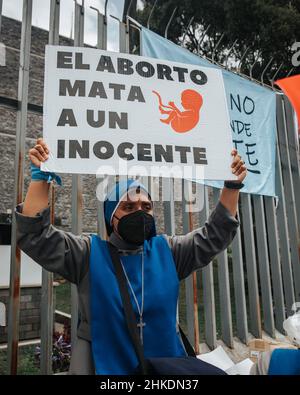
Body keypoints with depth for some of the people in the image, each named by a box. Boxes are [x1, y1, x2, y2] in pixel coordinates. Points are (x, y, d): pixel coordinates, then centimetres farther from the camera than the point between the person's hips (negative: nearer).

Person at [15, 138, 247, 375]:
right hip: (106, 367, -3)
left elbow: (215, 235, 5)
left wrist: (232, 187, -4)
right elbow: (35, 236, -11)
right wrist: (41, 177, -19)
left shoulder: (167, 250, 3)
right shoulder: (89, 253, -5)